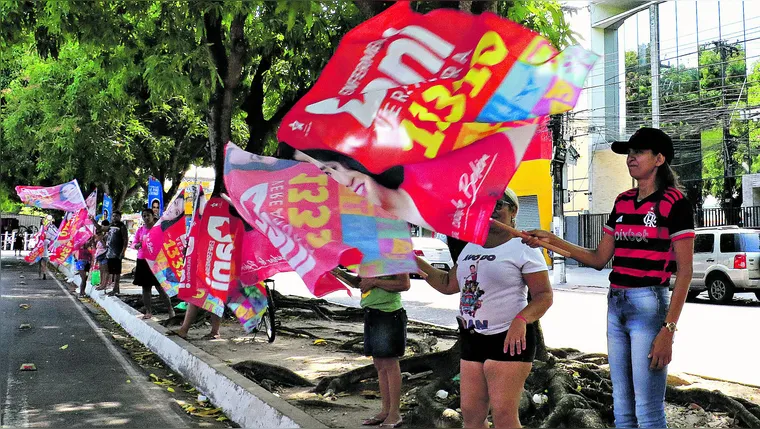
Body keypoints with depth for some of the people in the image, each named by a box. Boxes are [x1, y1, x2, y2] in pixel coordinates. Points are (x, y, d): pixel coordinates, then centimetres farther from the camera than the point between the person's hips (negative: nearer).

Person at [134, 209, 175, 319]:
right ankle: (148, 311, 15)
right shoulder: (140, 230, 10)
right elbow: (134, 244, 13)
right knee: (145, 287, 8)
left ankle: (170, 308, 8)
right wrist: (138, 245, -9)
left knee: (160, 286, -6)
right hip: (142, 261, 4)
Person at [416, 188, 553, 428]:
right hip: (472, 339, 8)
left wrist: (521, 320, -31)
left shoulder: (523, 248, -9)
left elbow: (544, 295, -13)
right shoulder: (471, 247, 14)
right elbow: (449, 285, 22)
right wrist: (416, 262, 13)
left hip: (509, 340, -7)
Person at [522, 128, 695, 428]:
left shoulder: (674, 203, -6)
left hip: (649, 306, -7)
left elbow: (684, 271, -10)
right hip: (615, 306, 7)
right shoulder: (622, 202, 14)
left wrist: (668, 330, -17)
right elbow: (599, 259, 14)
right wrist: (552, 240, 3)